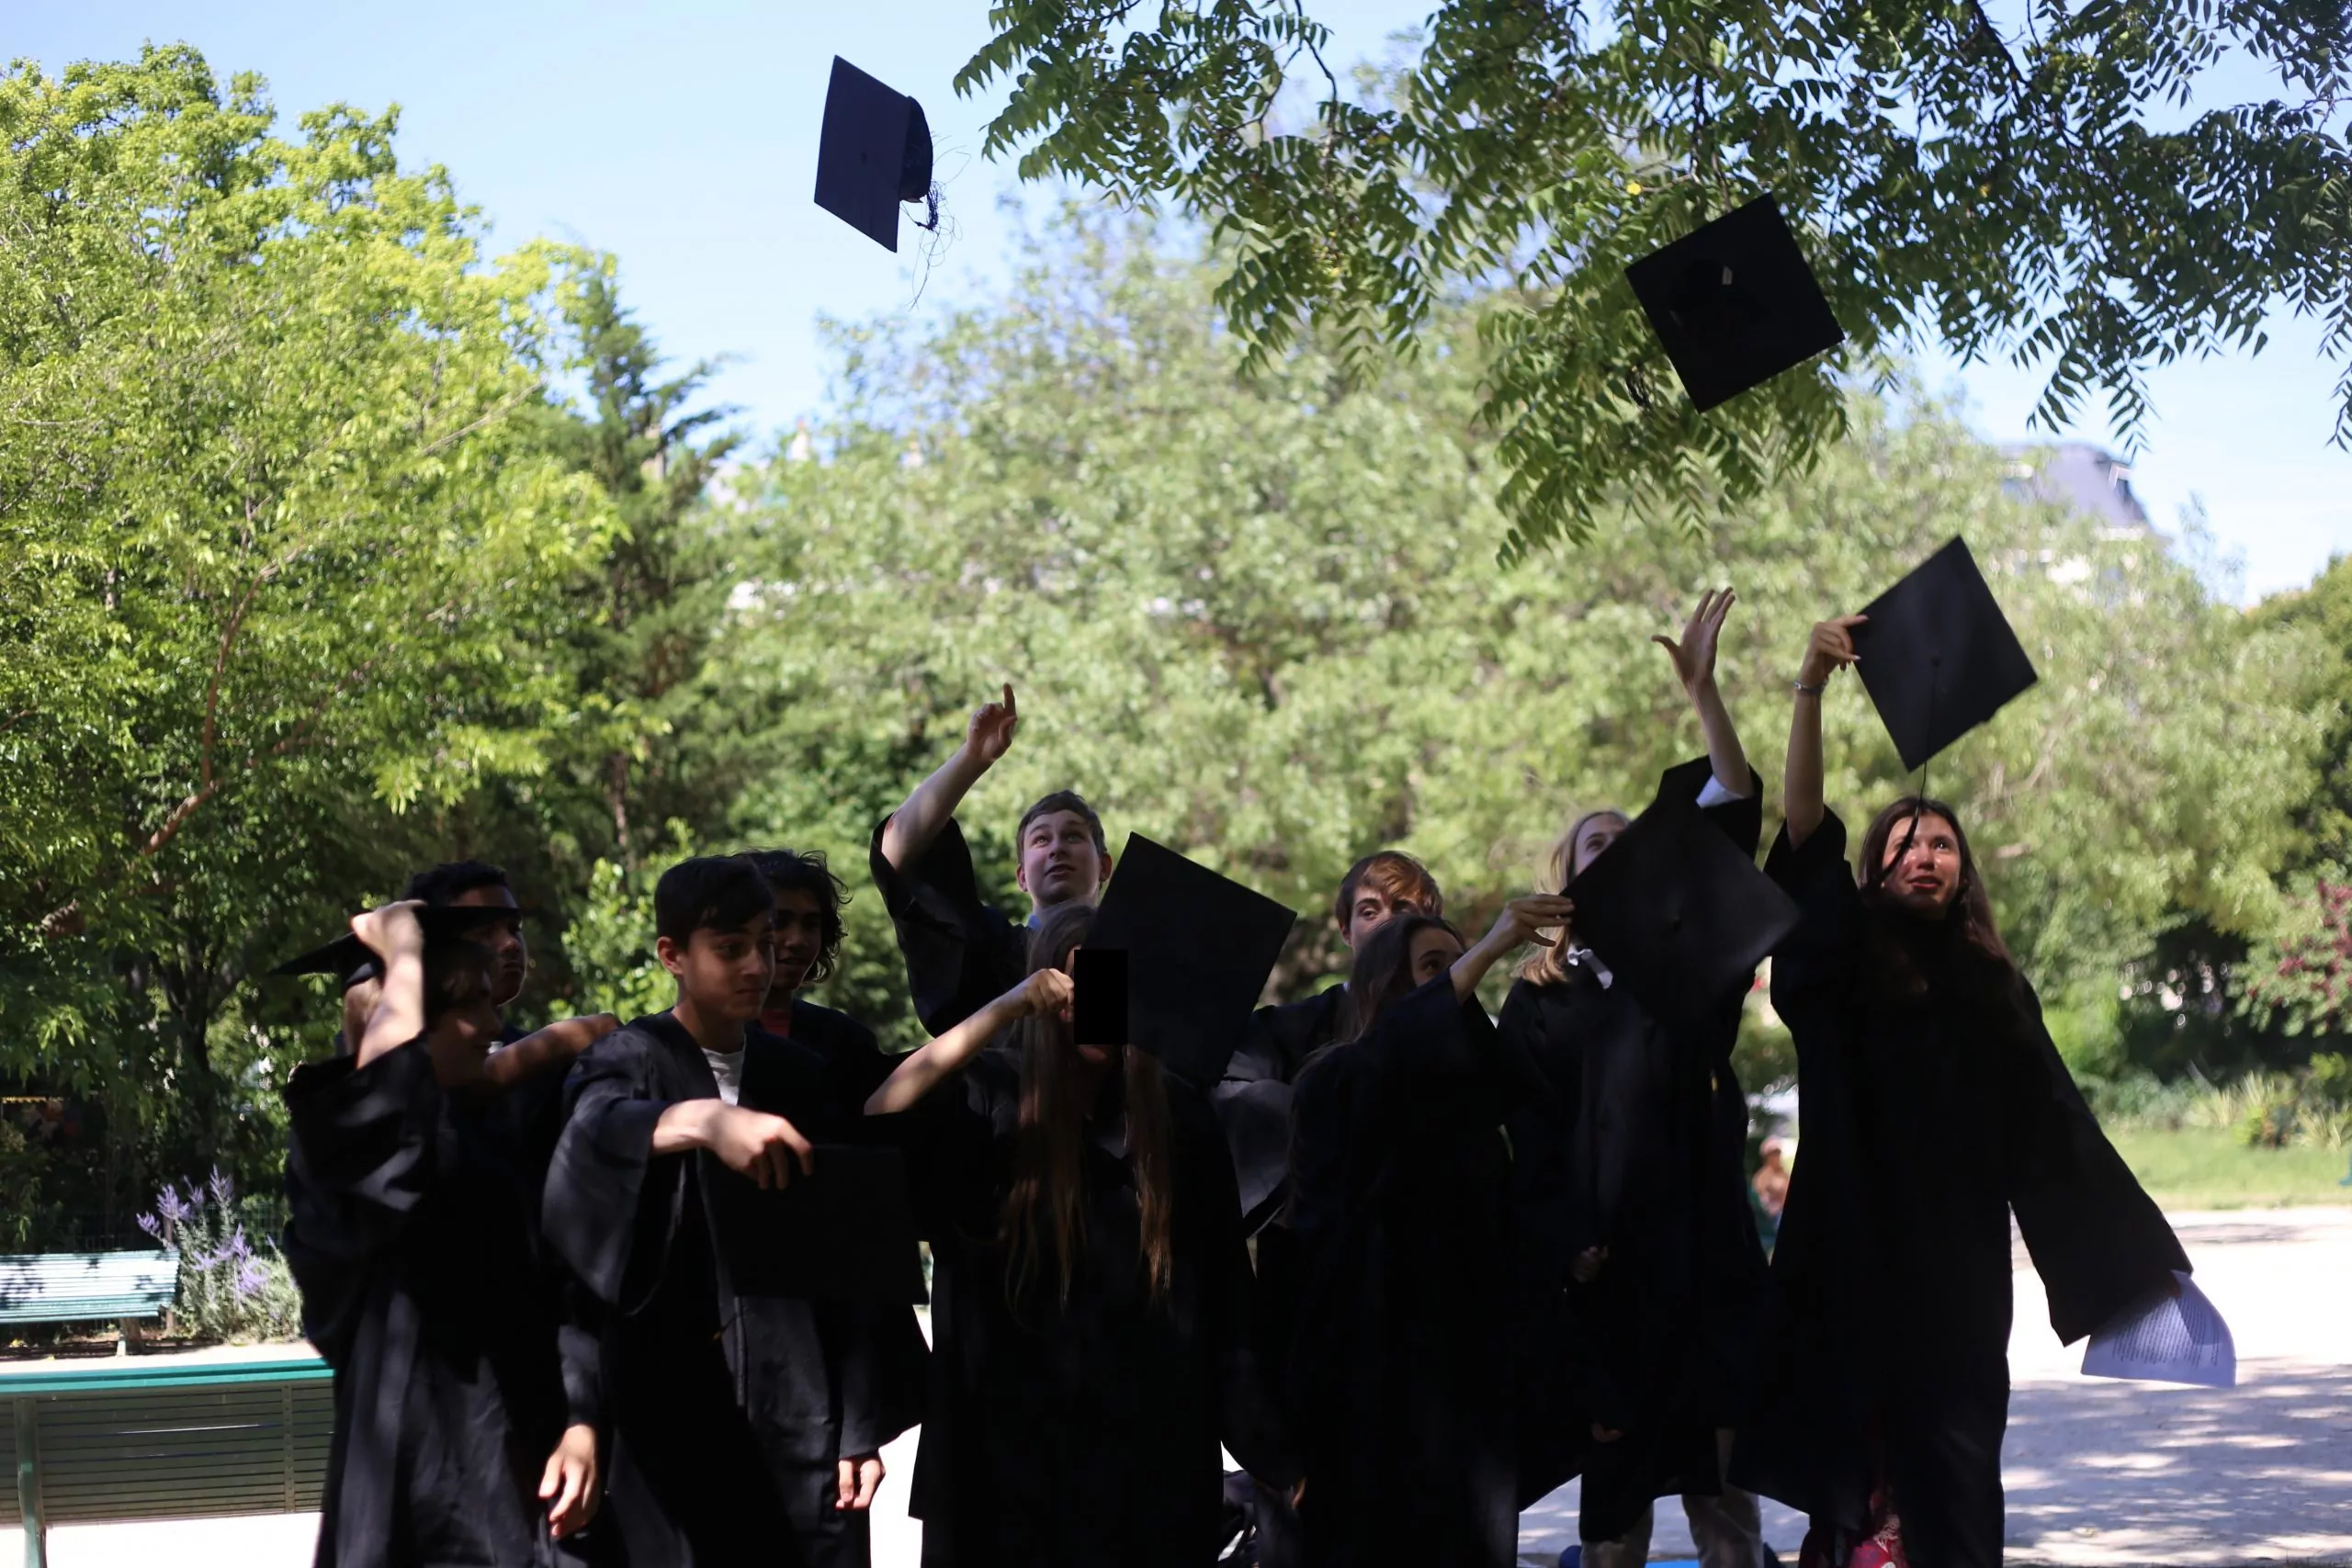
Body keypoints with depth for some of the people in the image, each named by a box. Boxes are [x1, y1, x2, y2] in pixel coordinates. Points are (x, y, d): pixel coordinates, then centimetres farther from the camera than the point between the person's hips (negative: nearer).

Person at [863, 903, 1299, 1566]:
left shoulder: (1177, 1113, 4)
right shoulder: (986, 1101, -2)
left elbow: (1225, 1288, 5)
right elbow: (879, 1117, -23)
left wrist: (1268, 1444, 2)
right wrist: (1003, 1010, -24)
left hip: (1152, 1443, 2)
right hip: (1014, 1436, -1)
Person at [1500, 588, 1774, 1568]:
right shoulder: (1541, 999, 10)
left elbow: (1730, 823, 0)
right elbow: (1528, 1138, 4)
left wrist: (1703, 694, -8)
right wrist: (1565, 1246, -10)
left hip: (1703, 1242, 1)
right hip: (1599, 1259, -1)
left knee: (1720, 1467, -2)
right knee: (1615, 1465, 3)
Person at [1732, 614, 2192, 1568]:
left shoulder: (1992, 986, 12)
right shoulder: (1849, 963, 3)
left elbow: (2056, 1128, 10)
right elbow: (1805, 830, -11)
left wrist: (2138, 1258, 6)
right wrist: (1811, 686, -21)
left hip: (1960, 1266, 3)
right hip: (1859, 1257, -3)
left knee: (1953, 1459, 2)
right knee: (1863, 1450, -7)